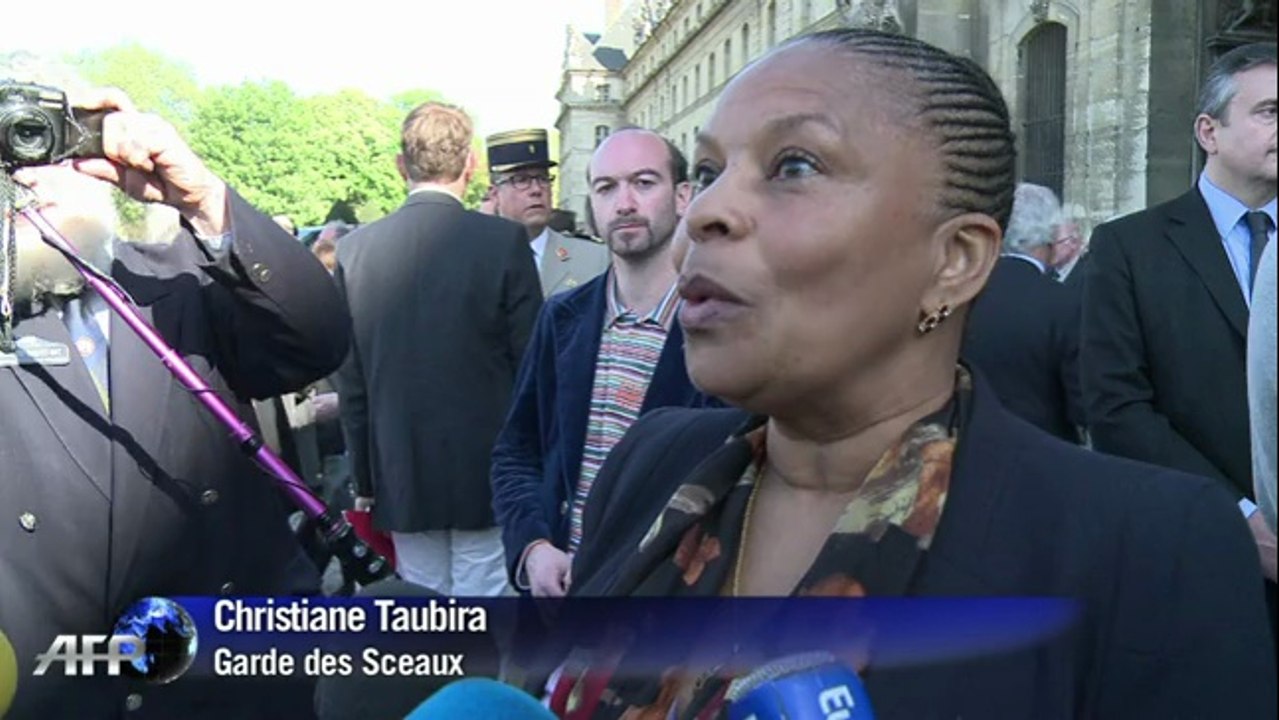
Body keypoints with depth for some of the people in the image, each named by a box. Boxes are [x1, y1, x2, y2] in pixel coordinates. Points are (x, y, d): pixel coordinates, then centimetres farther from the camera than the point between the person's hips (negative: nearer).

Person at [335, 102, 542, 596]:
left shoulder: (355, 247, 0)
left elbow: (350, 383, 4)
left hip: (402, 480, 3)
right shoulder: (503, 240, -9)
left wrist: (364, 481, 13)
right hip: (488, 475, -3)